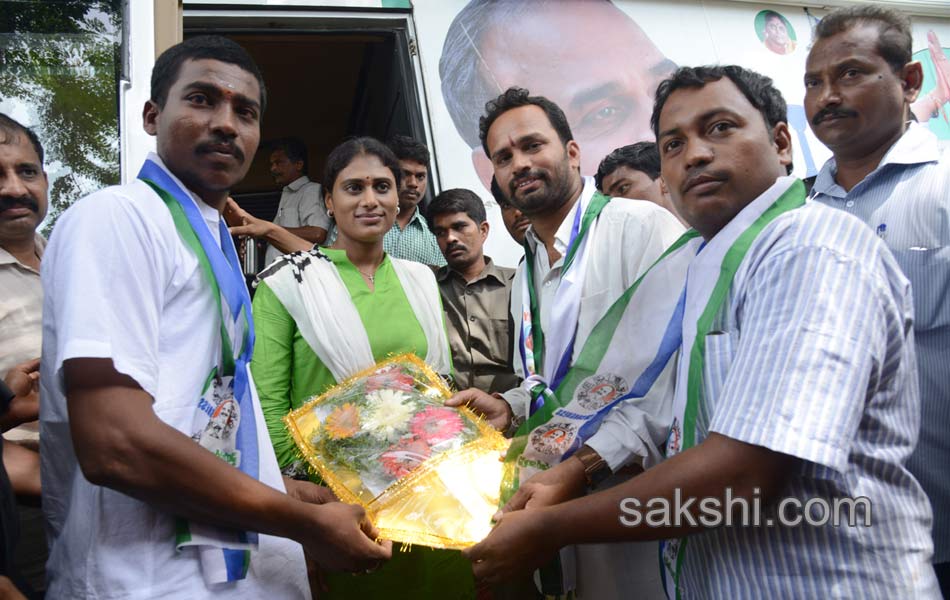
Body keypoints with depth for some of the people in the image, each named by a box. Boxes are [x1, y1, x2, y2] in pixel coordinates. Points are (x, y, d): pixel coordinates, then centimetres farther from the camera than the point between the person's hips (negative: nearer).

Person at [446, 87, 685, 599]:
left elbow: (671, 374, -20)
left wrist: (581, 466, -25)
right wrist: (509, 408, 3)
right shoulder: (525, 274, 14)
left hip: (641, 494, -6)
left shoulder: (644, 227, -11)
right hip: (563, 496, 7)